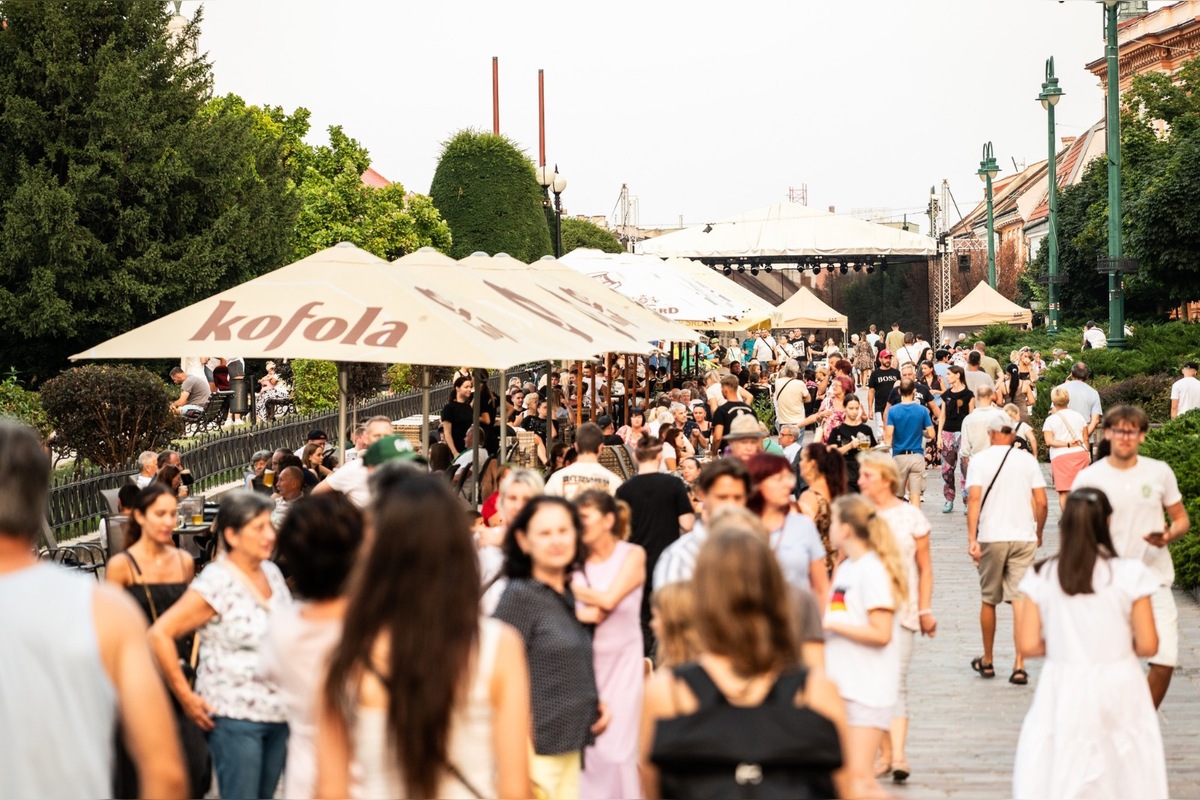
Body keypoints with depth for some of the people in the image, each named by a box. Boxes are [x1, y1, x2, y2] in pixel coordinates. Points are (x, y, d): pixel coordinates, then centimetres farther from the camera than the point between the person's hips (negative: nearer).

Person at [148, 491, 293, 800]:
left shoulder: (272, 573, 9)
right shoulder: (216, 584, -13)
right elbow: (160, 634, -17)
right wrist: (185, 696, -16)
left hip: (279, 713, 7)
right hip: (234, 715, -7)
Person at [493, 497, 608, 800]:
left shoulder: (568, 595, 11)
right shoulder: (520, 595, -11)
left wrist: (595, 702, 6)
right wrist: (521, 753, -18)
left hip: (571, 746, 8)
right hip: (537, 750, -8)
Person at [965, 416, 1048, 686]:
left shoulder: (980, 460, -1)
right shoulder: (1027, 460, 4)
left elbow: (974, 498, -12)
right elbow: (1041, 502, 1)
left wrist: (972, 538, -14)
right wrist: (1038, 533, 16)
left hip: (991, 537, -1)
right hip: (1024, 537, 1)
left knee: (988, 600, 13)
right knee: (1021, 600, -1)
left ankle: (987, 661, 25)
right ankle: (1020, 665, -9)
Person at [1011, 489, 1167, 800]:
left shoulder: (1042, 576, -4)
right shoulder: (1129, 573, -8)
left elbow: (1028, 645, -3)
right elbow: (1147, 645, -6)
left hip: (1064, 692, 1)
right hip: (1118, 691, -1)